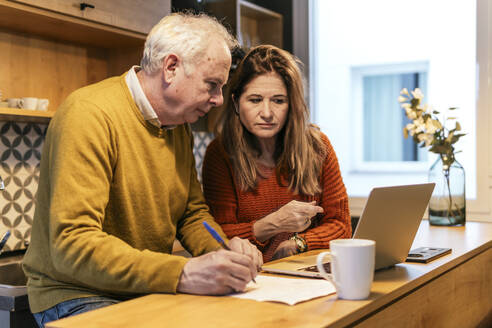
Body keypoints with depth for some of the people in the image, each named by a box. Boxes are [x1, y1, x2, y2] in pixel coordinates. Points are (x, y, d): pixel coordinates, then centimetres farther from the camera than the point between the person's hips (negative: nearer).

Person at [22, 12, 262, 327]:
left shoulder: (180, 125, 8)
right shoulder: (90, 114, -19)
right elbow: (72, 243, -26)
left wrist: (225, 250, -7)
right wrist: (182, 274, -34)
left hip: (154, 288, 7)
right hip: (79, 296, -7)